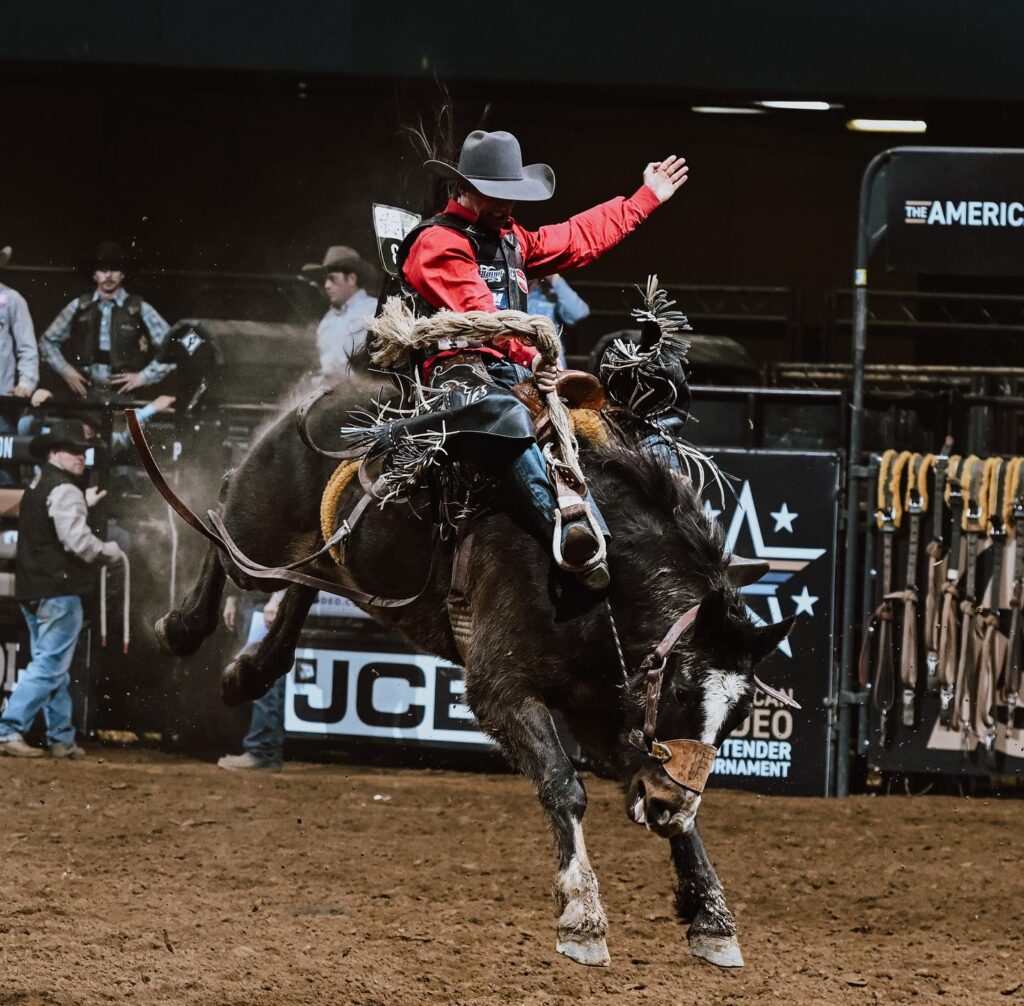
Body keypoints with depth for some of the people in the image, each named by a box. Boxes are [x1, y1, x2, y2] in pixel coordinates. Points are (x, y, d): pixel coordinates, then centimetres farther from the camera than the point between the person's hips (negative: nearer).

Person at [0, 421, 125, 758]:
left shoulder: (36, 487, 17)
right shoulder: (64, 490, -13)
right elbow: (77, 541, -20)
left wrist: (84, 504, 29)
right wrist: (111, 552, -3)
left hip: (33, 590, 10)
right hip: (58, 590, -10)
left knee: (53, 667, 14)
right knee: (49, 667, -9)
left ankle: (62, 739, 17)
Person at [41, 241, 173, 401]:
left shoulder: (139, 310, 2)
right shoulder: (79, 308, 10)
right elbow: (48, 341, 21)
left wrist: (144, 377, -3)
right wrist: (65, 370, 7)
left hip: (122, 394, -2)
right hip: (85, 393, 2)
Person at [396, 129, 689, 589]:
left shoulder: (511, 240, 25)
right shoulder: (438, 241, -5)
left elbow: (581, 238, 34)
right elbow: (476, 309, -19)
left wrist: (646, 197, 36)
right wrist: (528, 353, -31)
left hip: (514, 373, 10)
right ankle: (563, 532, -61)